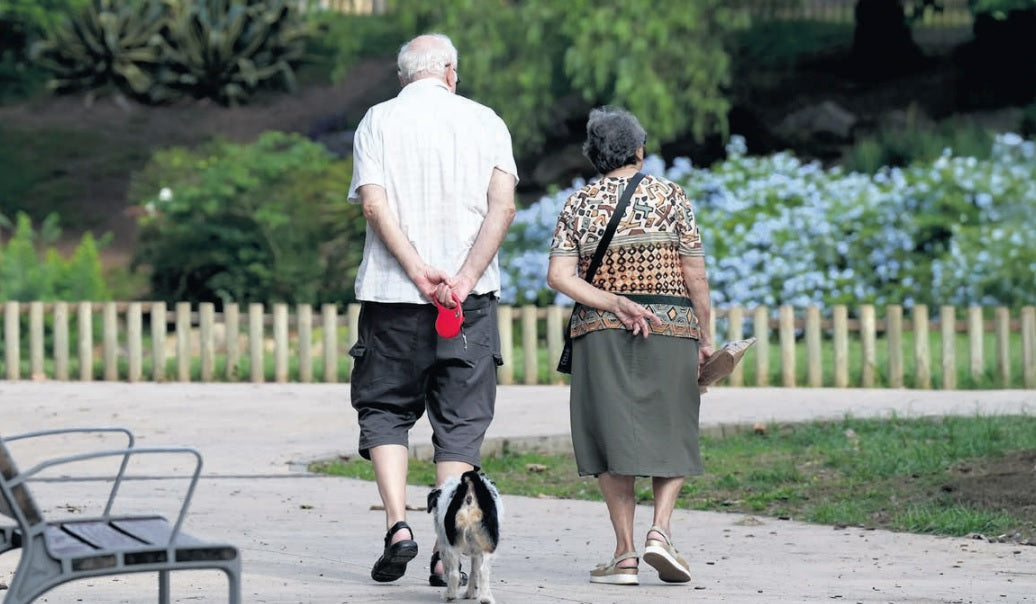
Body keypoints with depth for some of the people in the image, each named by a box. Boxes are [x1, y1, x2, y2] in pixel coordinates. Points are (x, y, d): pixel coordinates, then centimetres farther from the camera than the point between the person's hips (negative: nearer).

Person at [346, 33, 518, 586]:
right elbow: (503, 207, -5)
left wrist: (419, 271, -14)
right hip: (470, 297, 1)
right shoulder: (485, 121, 8)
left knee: (385, 409, 11)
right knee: (460, 421, 5)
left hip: (392, 292, -1)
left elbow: (375, 205, -8)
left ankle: (398, 525, -6)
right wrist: (465, 278, -12)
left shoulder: (378, 120, 6)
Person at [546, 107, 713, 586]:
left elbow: (559, 275, -6)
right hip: (671, 327, -1)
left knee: (613, 436, 4)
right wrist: (703, 336, 5)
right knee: (670, 434, 10)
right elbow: (695, 273, -3)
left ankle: (625, 553, -1)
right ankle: (660, 529, -10)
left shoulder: (578, 205, 6)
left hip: (600, 331, 1)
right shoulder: (670, 196, 1)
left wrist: (615, 304, -9)